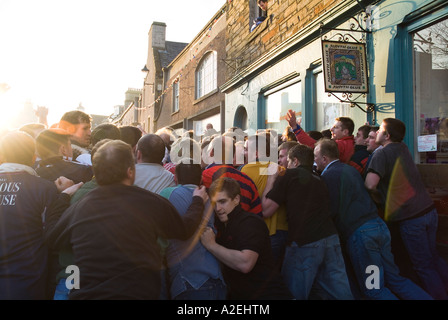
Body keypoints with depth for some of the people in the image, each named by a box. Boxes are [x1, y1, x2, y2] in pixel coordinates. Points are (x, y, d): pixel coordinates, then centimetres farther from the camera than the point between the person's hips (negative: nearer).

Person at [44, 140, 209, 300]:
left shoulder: (79, 207, -8)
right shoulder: (152, 203, -13)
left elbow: (51, 238, 11)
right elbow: (184, 230, 4)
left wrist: (64, 196, 23)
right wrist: (198, 201, 22)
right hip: (139, 293, -2)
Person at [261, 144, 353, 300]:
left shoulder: (290, 175, 1)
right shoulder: (319, 180, 20)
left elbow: (266, 209, -4)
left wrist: (271, 178, 10)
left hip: (304, 244, -7)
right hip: (331, 239, 7)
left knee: (295, 293, 5)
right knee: (341, 293, 10)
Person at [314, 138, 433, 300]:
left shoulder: (328, 175, -10)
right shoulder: (349, 169, 17)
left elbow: (330, 210, -11)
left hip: (359, 234, -9)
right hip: (379, 225, 9)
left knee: (374, 290, 3)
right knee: (394, 278, 15)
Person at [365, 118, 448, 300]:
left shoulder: (382, 154, -13)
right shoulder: (403, 148, 11)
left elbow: (370, 184, -25)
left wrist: (379, 200, -6)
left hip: (409, 218, -8)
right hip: (429, 209, 8)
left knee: (423, 266, 6)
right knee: (433, 258, 21)